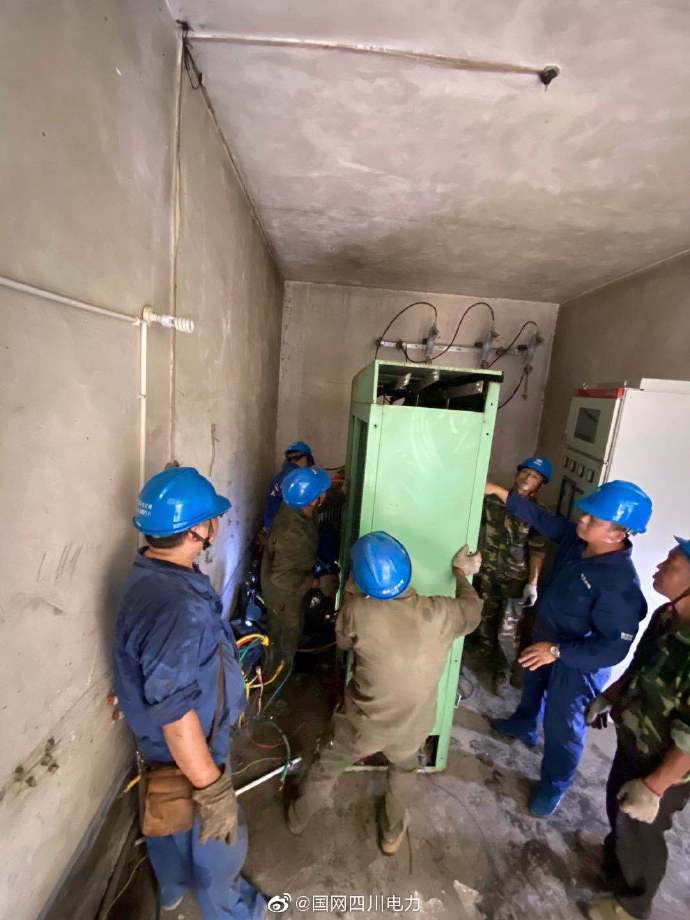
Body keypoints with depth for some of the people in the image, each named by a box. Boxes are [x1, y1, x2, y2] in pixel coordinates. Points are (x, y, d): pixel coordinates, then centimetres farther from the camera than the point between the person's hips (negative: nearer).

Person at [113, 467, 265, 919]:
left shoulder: (152, 572, -8)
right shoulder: (177, 607, -41)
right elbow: (175, 715, -34)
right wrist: (212, 789, -23)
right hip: (187, 750, -8)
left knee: (170, 819, 35)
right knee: (220, 838, 22)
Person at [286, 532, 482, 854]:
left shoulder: (357, 611, -29)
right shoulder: (439, 613, -26)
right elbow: (472, 612, -3)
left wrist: (351, 592, -1)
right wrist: (461, 573, 13)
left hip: (362, 724, -1)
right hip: (412, 726, 1)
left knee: (326, 767, 29)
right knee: (404, 768, 36)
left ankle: (298, 816, 55)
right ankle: (392, 833, 56)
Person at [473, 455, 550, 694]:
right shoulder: (493, 499, -2)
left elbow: (537, 550, -8)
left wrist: (532, 583, -11)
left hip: (515, 578, -2)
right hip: (487, 572, 2)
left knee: (507, 631, -2)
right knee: (484, 622, 16)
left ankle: (503, 670, 24)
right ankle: (489, 661, 42)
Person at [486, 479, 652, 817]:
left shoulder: (621, 583, -37)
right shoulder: (576, 536, -18)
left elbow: (615, 648, -31)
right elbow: (542, 518, -4)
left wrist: (558, 650, -33)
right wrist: (501, 493, -9)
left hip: (578, 663, -7)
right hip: (545, 636, 8)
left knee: (561, 725, 14)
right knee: (532, 685, 33)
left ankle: (553, 786, 42)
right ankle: (523, 725, 63)